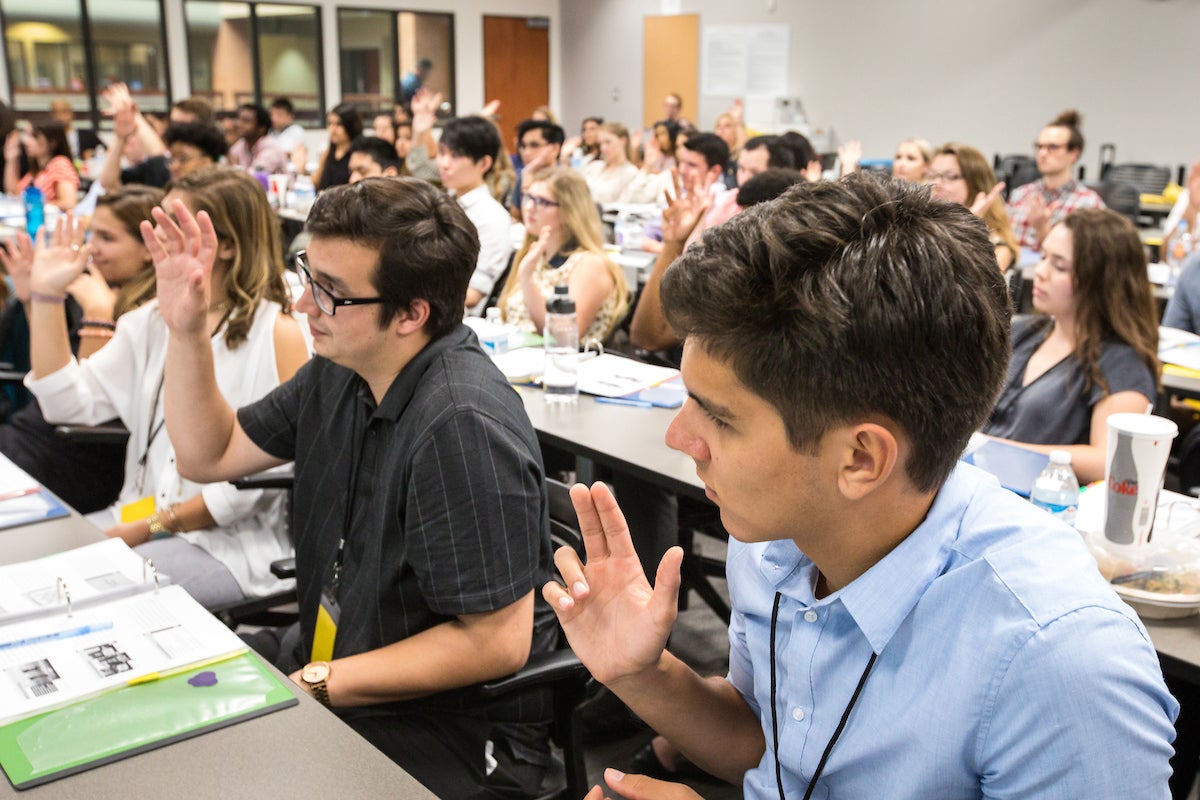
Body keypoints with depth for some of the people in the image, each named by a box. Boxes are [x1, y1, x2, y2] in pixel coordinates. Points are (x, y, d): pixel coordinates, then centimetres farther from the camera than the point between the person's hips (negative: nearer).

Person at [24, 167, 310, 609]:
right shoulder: (149, 321, 11)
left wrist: (156, 525, -14)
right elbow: (69, 403, 4)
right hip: (136, 515, 6)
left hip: (233, 540, -6)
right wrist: (47, 296, 0)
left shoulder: (277, 334, -10)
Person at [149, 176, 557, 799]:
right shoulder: (339, 373, 1)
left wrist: (315, 683, -20)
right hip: (324, 660, 8)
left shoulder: (461, 427, -29)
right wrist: (185, 327, -1)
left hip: (454, 731, -8)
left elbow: (497, 642, -26)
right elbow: (210, 455, 13)